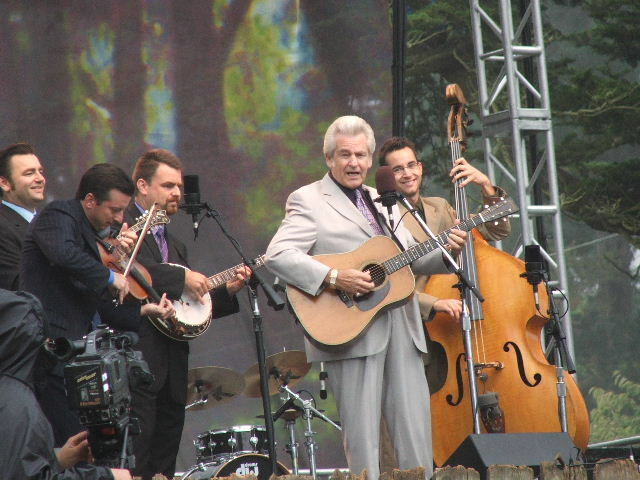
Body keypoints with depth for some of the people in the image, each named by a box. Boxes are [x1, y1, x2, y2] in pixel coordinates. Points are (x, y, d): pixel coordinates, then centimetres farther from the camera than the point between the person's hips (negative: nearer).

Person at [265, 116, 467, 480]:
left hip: (402, 328, 6)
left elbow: (410, 258, 26)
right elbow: (277, 255, -13)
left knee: (417, 434, 4)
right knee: (363, 438, -5)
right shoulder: (309, 200, 0)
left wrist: (448, 251, 7)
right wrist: (333, 278, -21)